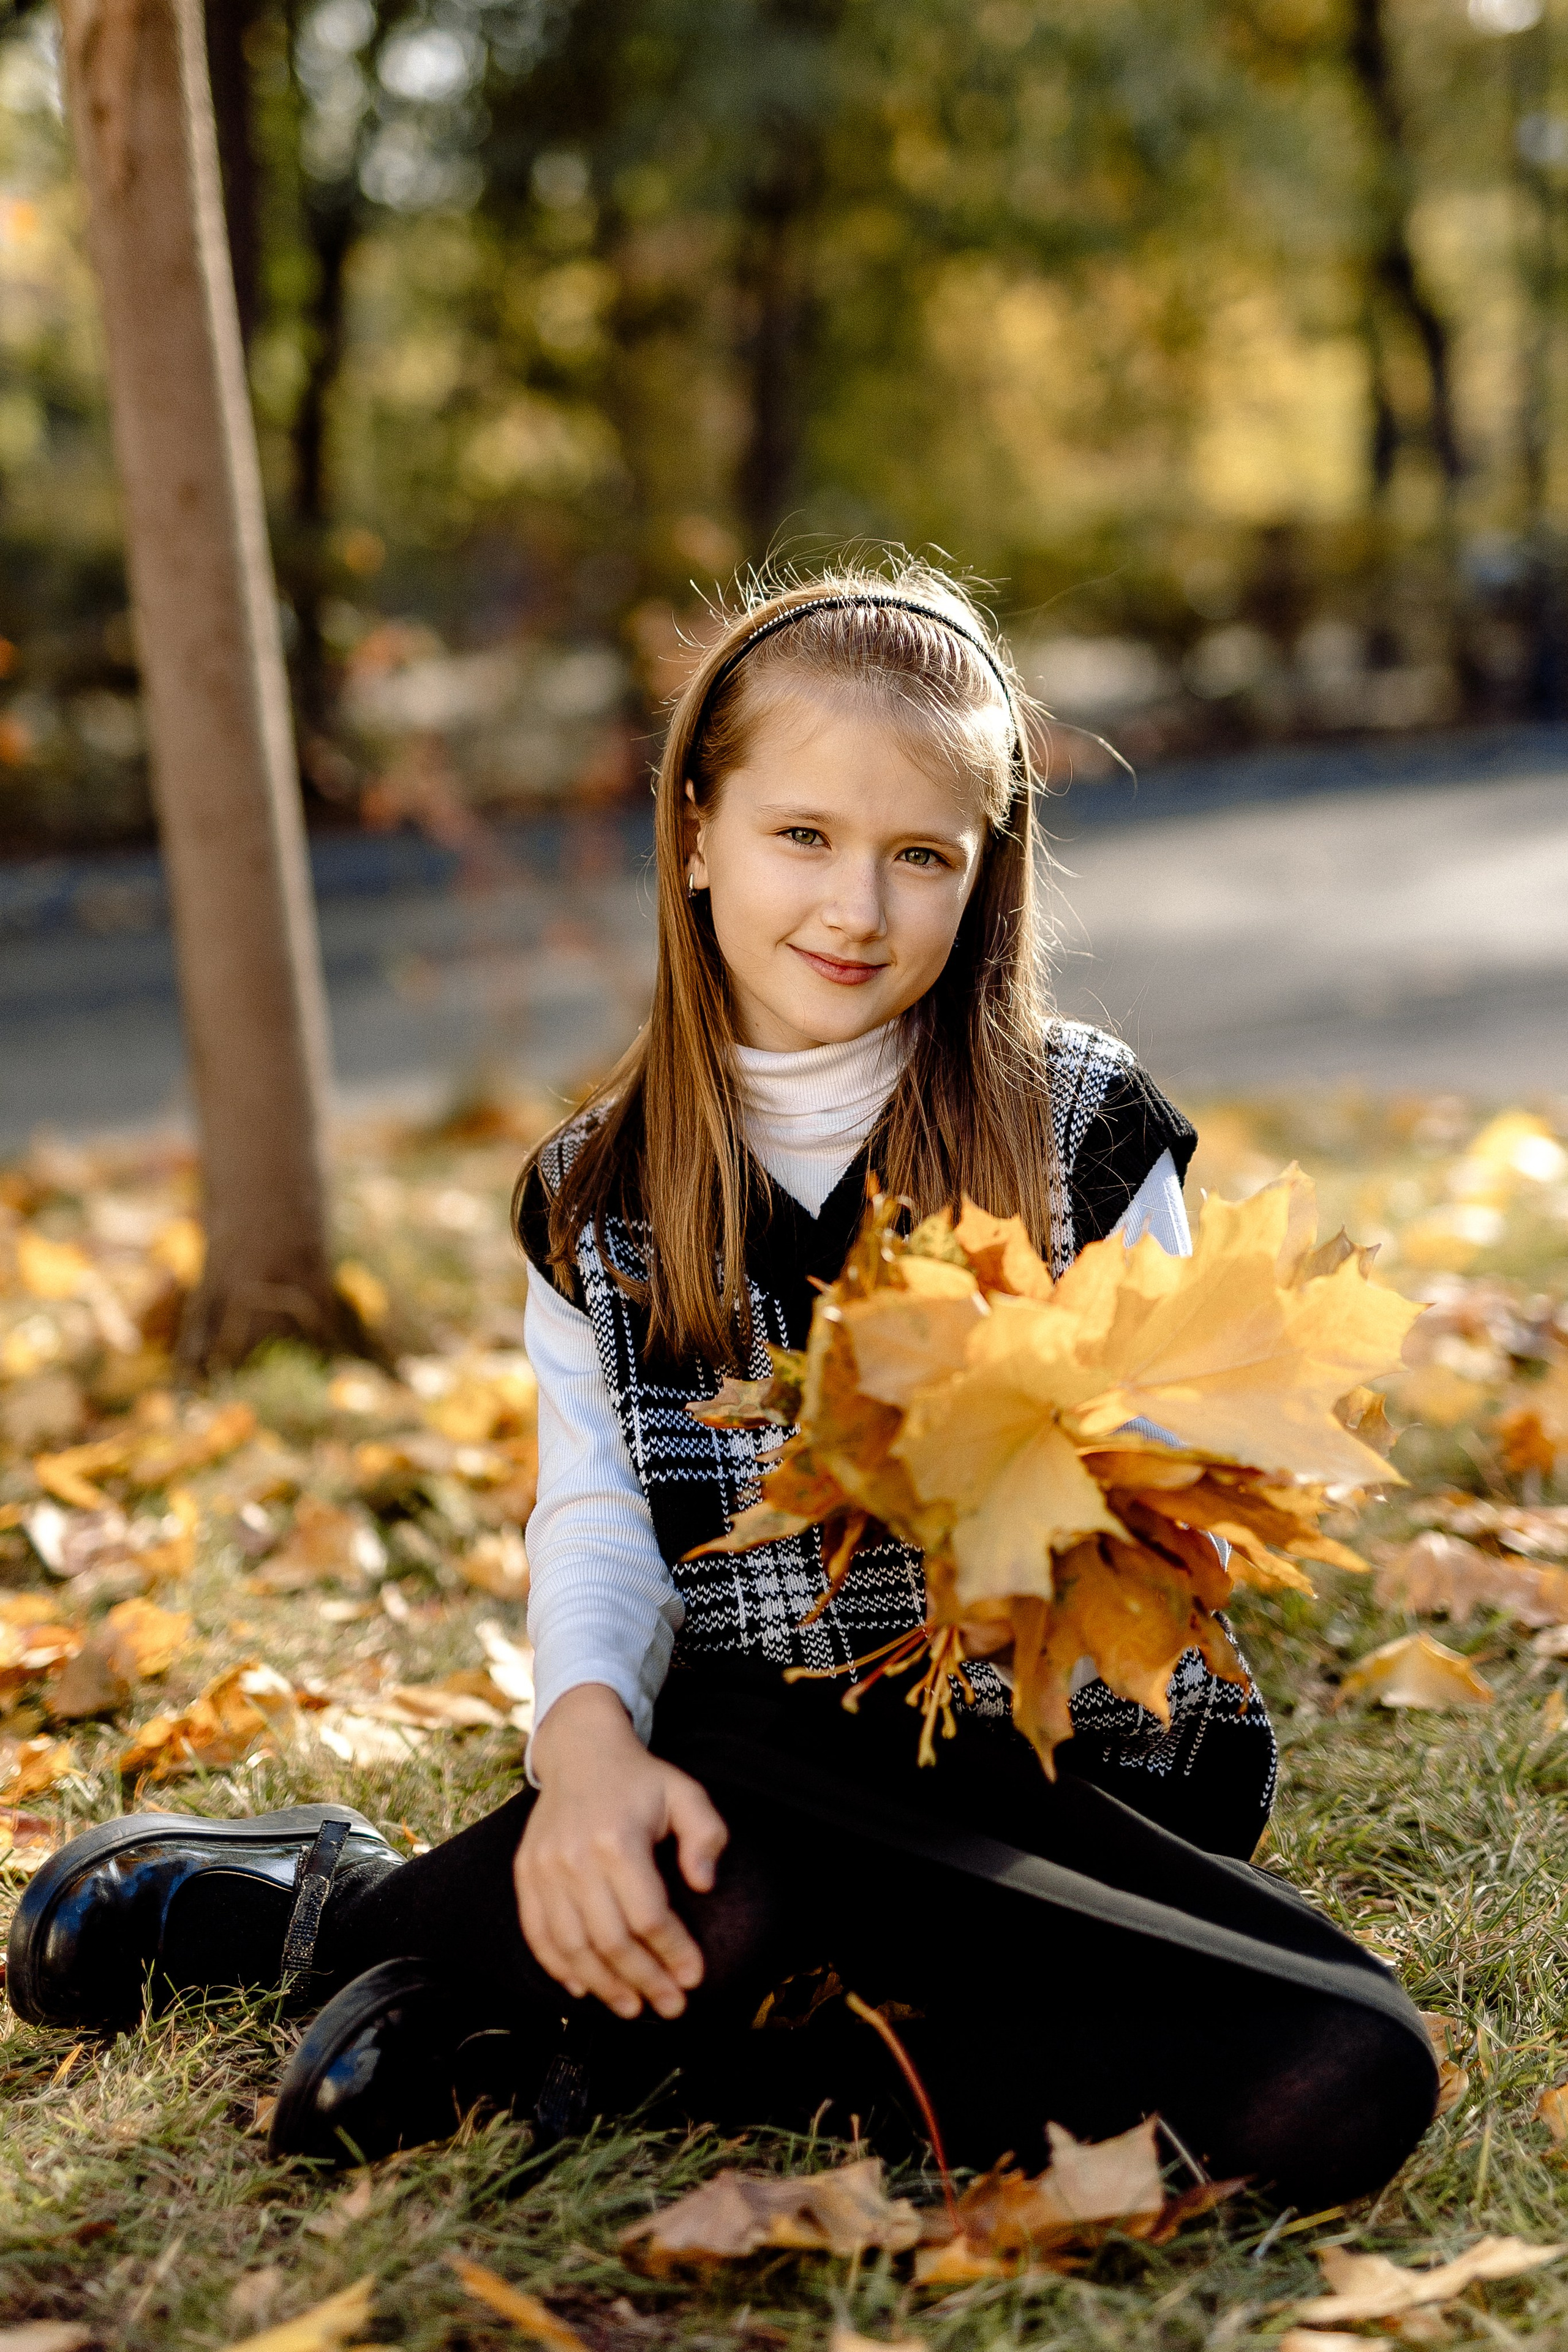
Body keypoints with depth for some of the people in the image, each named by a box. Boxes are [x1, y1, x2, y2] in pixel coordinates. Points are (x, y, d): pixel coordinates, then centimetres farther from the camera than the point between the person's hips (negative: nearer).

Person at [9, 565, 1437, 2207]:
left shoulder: (1083, 1132, 3)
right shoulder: (595, 1199, 9)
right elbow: (596, 1522, -1)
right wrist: (588, 1738, -22)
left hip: (1065, 1771, 2)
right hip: (761, 1770, -2)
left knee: (1345, 2087, -29)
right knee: (717, 1890, -40)